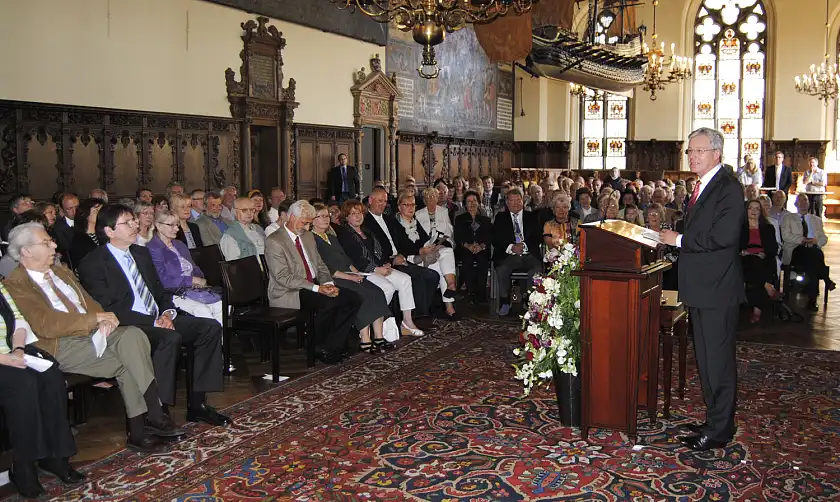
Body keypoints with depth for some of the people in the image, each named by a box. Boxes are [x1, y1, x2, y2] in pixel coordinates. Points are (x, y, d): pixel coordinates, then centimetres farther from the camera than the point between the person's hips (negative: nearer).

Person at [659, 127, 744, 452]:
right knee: (706, 358, 17)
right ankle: (715, 419, 29)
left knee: (718, 360, -2)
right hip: (701, 288, 10)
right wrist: (675, 240, 4)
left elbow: (723, 236, -24)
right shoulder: (702, 187, 16)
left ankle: (719, 430, 8)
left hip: (717, 290, -10)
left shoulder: (728, 187, -14)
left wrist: (679, 239, -17)